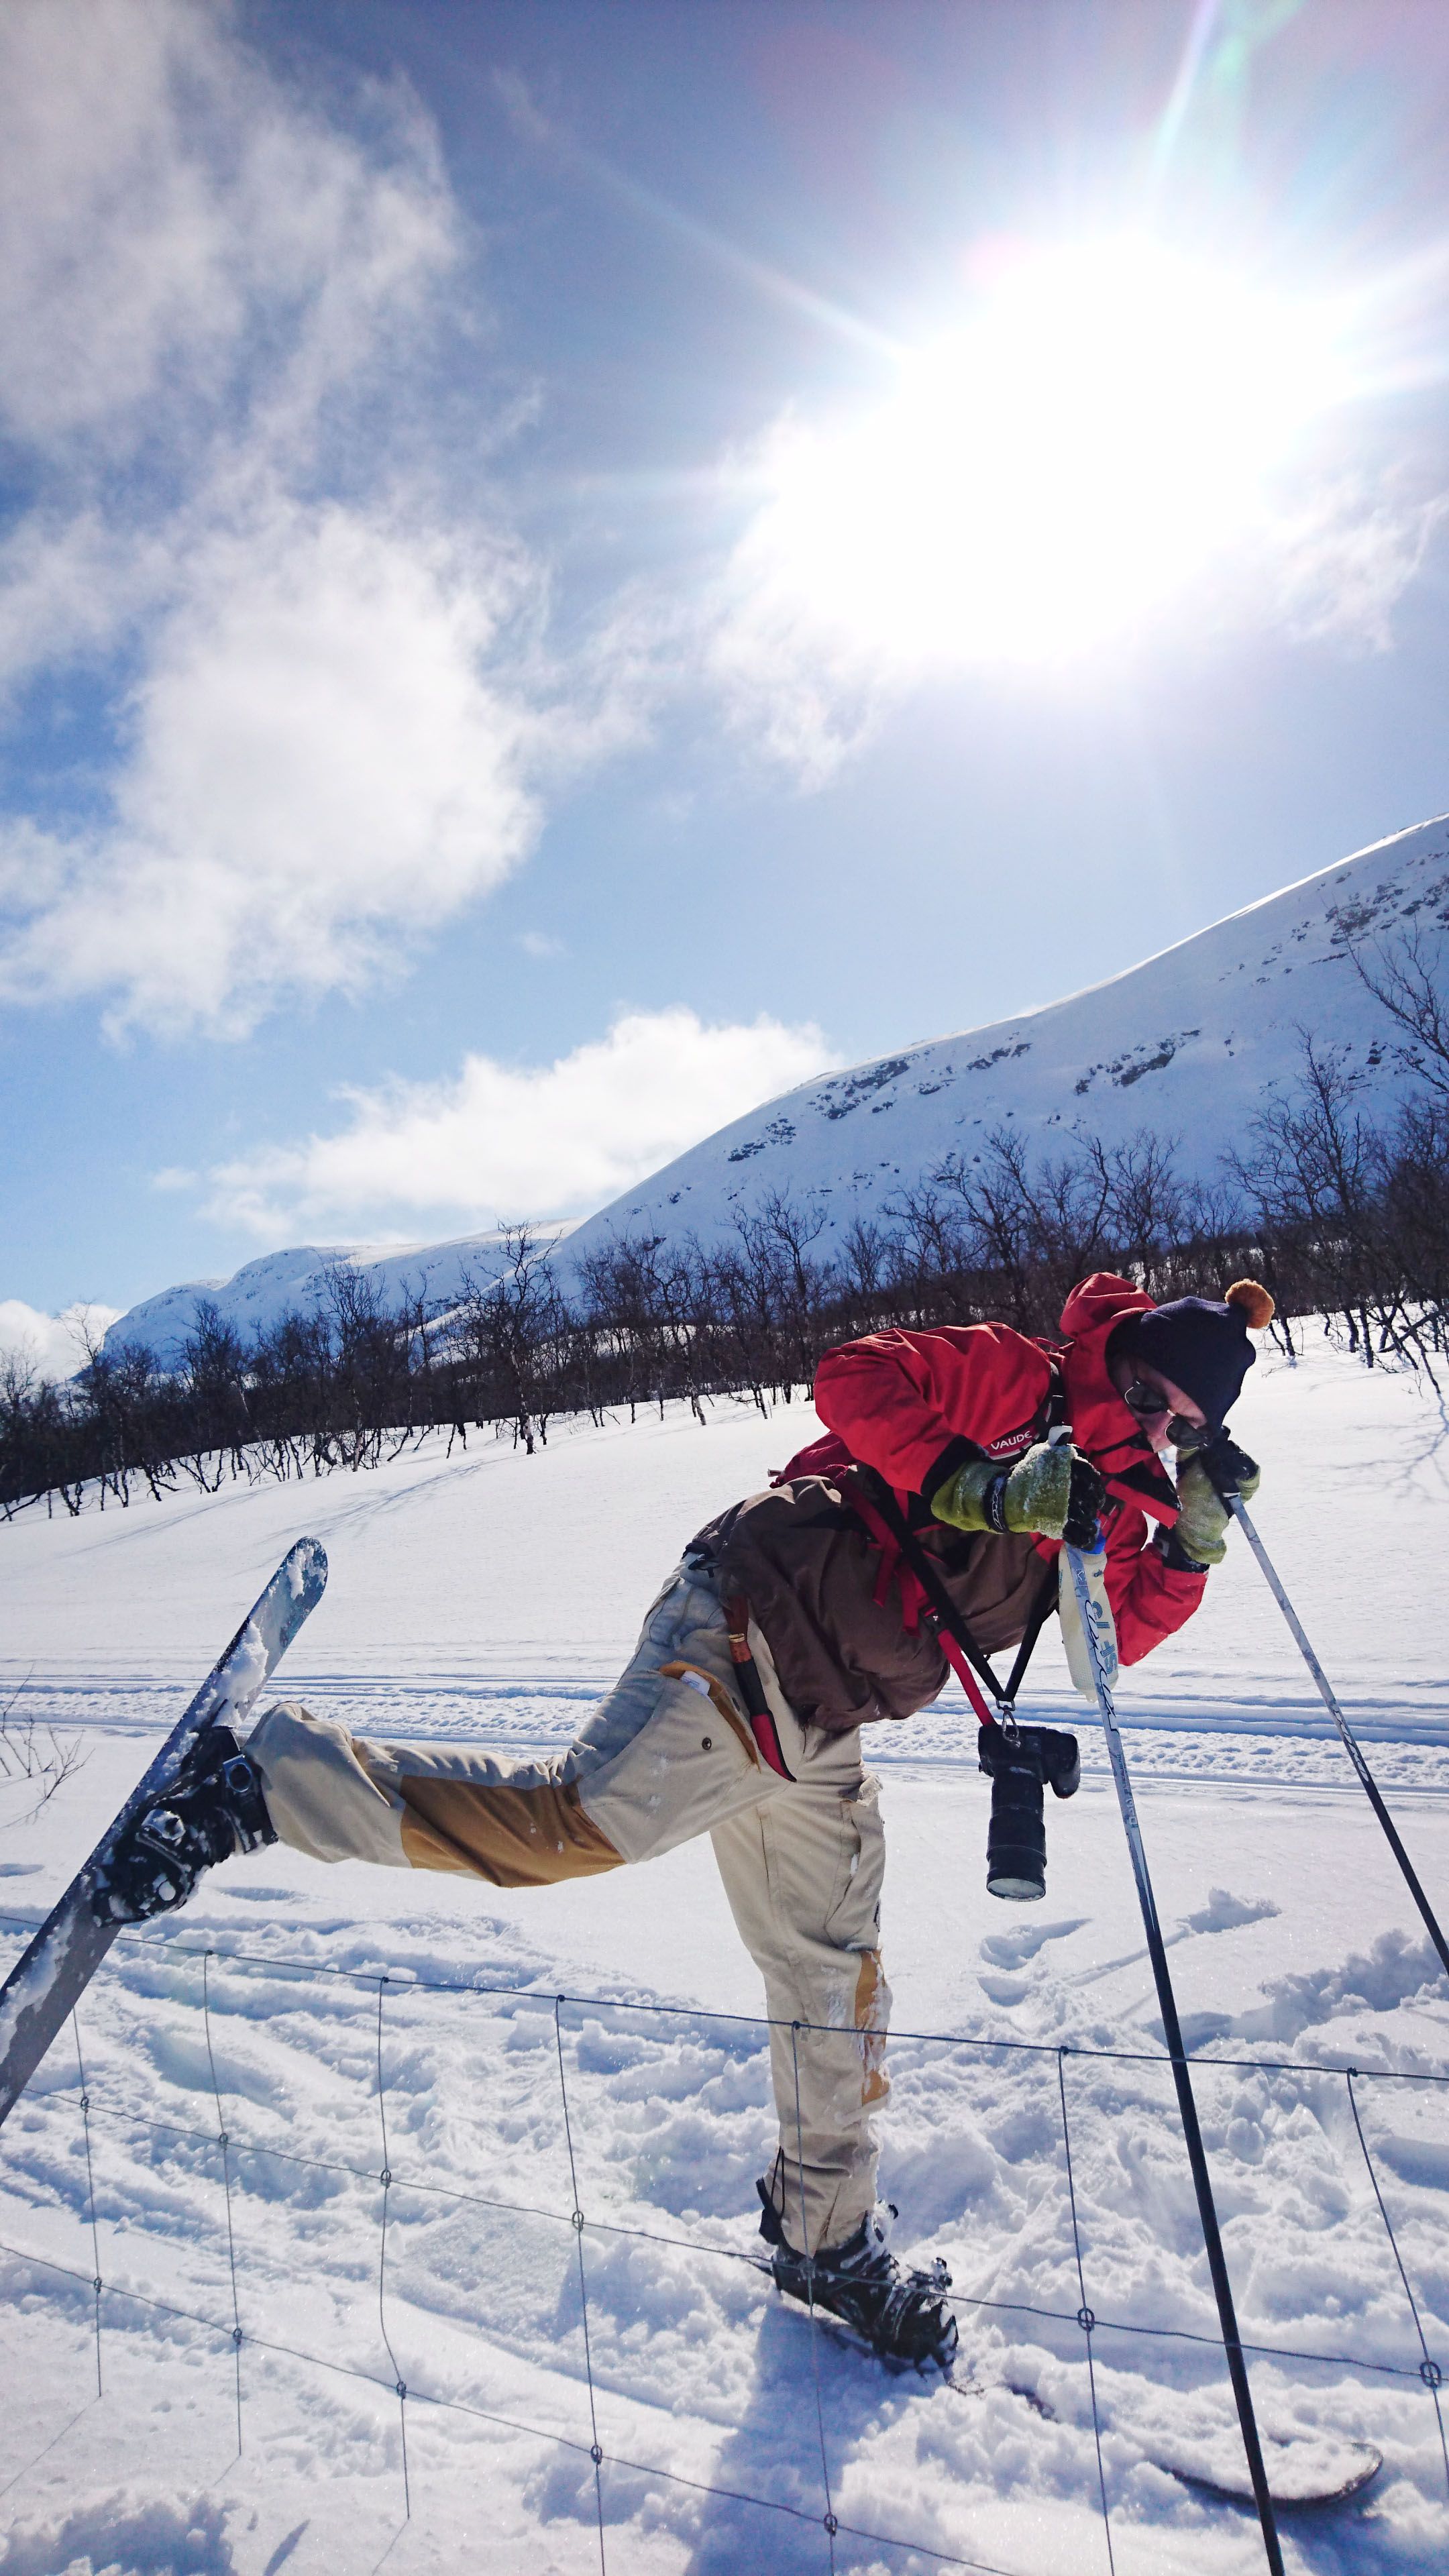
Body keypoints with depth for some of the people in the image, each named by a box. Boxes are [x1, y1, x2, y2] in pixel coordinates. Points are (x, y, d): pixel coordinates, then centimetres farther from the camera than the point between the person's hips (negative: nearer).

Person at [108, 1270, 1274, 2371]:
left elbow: (1120, 1635, 14)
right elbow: (852, 1377, -16)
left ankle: (827, 2240, 41)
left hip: (818, 1730, 9)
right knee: (582, 1820, -27)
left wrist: (1194, 1539, 1)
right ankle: (267, 1778, -12)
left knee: (837, 1986, 18)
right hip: (748, 1631, -8)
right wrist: (965, 1485, -22)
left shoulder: (1111, 1490, 20)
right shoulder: (1006, 1370, -3)